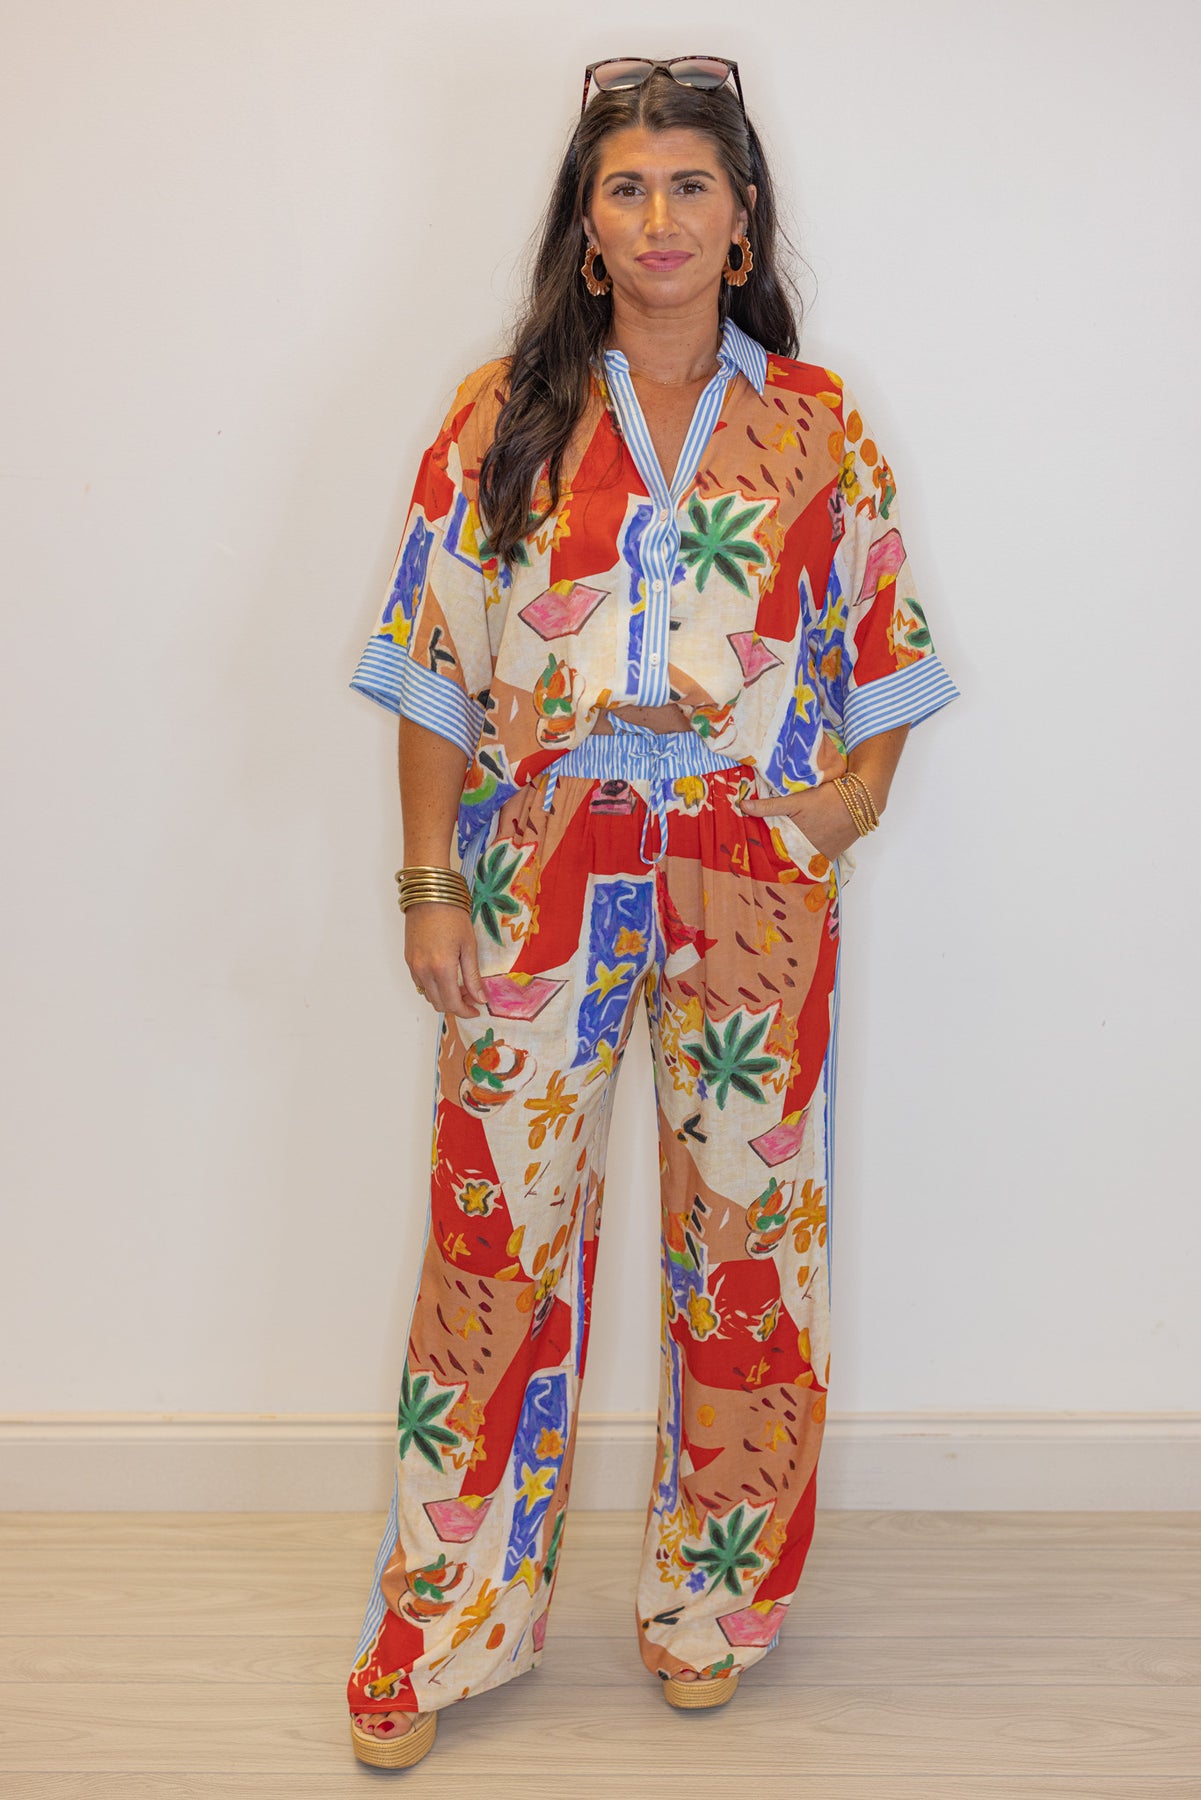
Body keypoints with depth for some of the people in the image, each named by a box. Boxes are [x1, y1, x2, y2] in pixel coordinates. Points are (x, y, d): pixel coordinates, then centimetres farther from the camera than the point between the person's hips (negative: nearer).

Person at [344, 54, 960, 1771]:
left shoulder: (818, 428, 6)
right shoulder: (502, 416, 4)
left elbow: (883, 658, 11)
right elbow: (436, 669, 3)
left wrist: (850, 799, -4)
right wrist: (428, 887, -2)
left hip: (751, 886, 1)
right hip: (539, 875, 0)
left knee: (745, 1230, 7)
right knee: (501, 1229, 4)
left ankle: (711, 1599, 28)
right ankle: (445, 1626, 20)